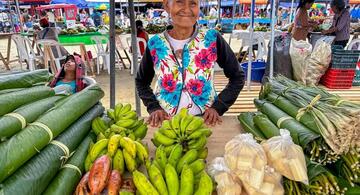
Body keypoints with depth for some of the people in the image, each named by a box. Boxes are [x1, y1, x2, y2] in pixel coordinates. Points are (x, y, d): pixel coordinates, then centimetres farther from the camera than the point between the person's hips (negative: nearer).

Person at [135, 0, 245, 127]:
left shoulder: (212, 39, -5)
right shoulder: (155, 44, -1)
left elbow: (237, 77, 3)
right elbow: (141, 81, 11)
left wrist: (218, 107, -6)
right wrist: (153, 107, -3)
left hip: (205, 121, 1)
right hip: (165, 122, 0)